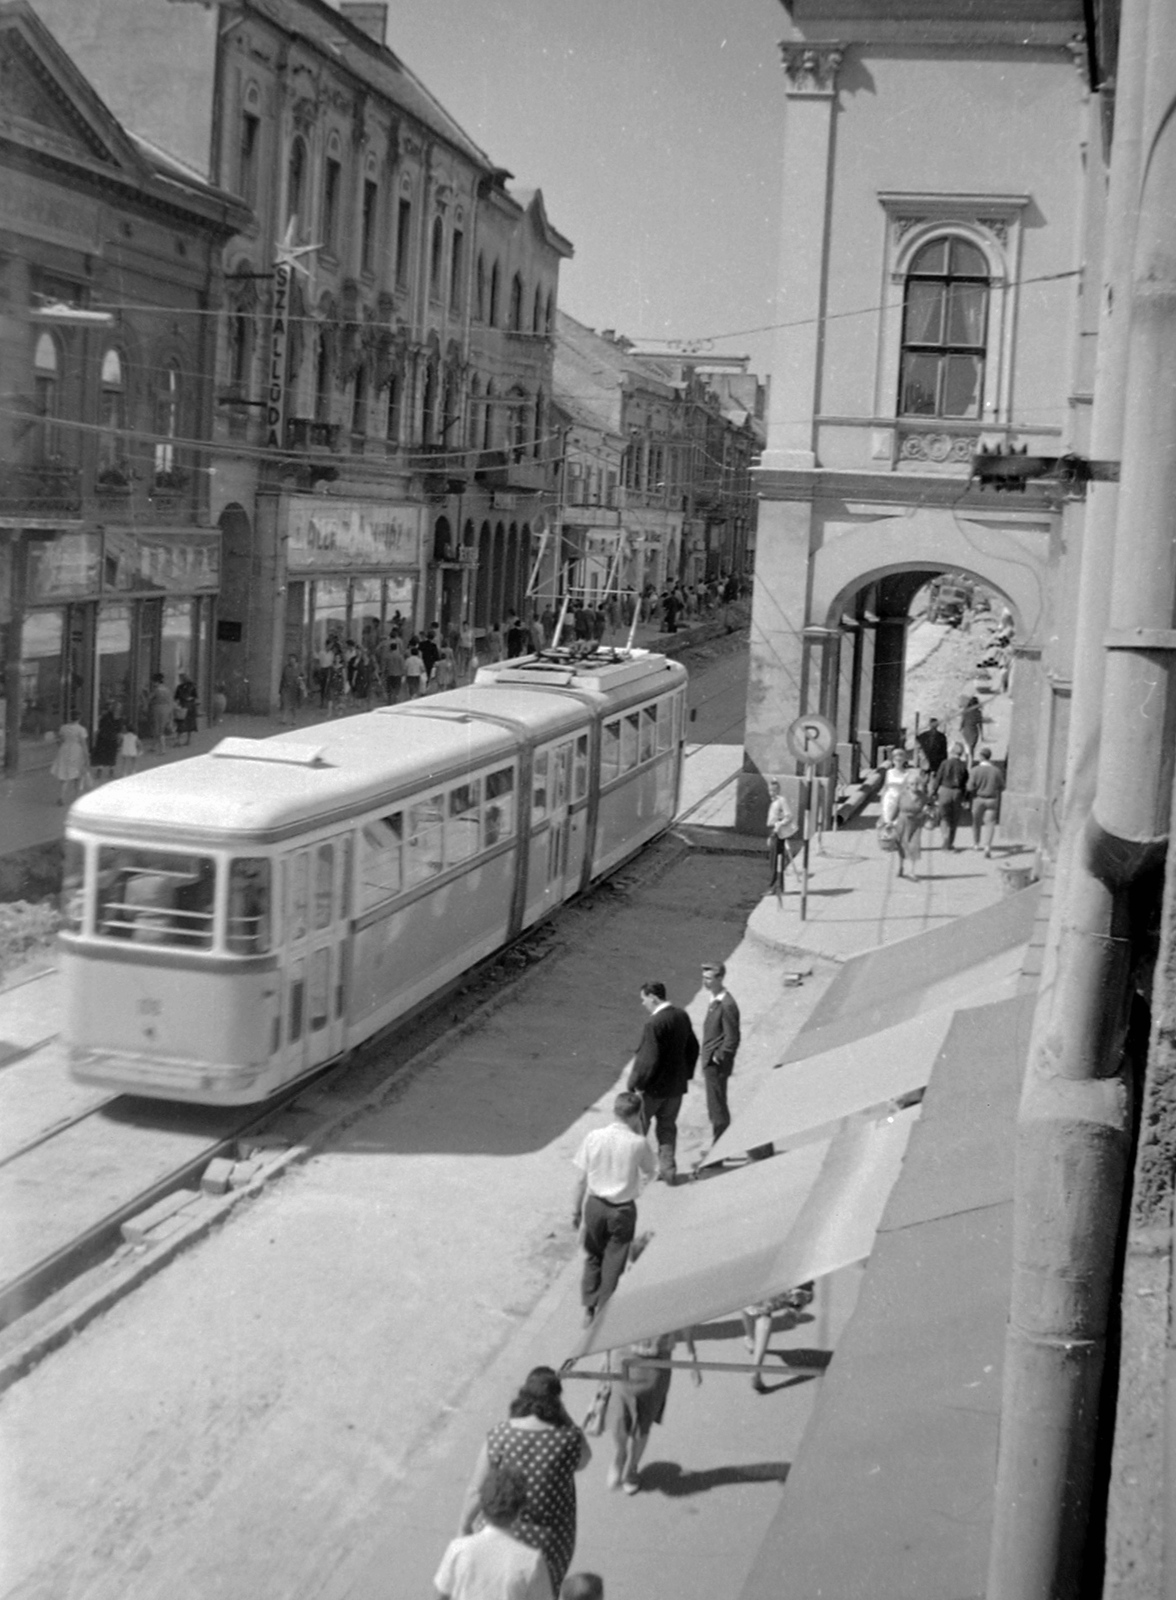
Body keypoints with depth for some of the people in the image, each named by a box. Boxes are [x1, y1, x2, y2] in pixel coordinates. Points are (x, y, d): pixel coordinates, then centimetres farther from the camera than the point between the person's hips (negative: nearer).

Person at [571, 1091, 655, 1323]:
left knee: (593, 1258, 20)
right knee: (613, 1264, 13)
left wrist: (576, 1209, 8)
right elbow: (650, 1171, 2)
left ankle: (589, 1311, 25)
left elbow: (582, 1178, -4)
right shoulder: (637, 1142, -17)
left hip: (595, 1205, 2)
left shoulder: (594, 1137, -10)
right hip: (623, 1209, -2)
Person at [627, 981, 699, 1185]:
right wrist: (685, 1074, 19)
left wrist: (637, 1084, -14)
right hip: (676, 1085, 7)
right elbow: (693, 1048, 10)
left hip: (653, 1086, -7)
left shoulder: (654, 1023, -25)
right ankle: (668, 1170, 19)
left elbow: (648, 1059, -25)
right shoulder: (681, 1015, 0)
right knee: (667, 1126, 18)